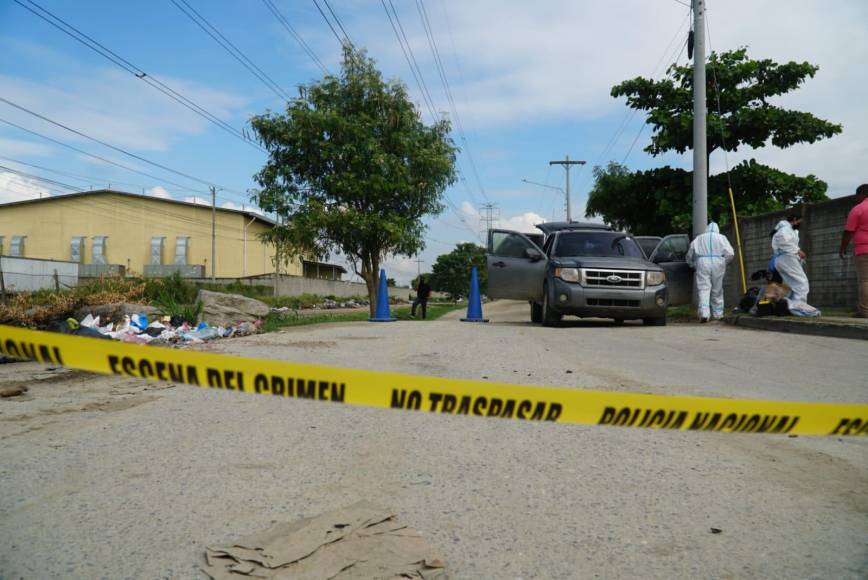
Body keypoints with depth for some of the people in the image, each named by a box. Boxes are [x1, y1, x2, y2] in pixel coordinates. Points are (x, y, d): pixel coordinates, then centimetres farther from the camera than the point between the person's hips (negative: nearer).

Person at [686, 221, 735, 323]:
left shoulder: (698, 238, 16)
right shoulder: (722, 238, 12)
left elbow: (689, 255, 17)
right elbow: (730, 254, 2)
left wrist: (693, 265, 28)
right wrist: (724, 262, 16)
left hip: (702, 264, 0)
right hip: (718, 265, 0)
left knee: (703, 289, -7)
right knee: (717, 290, 10)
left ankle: (704, 313, -22)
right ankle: (718, 313, 18)